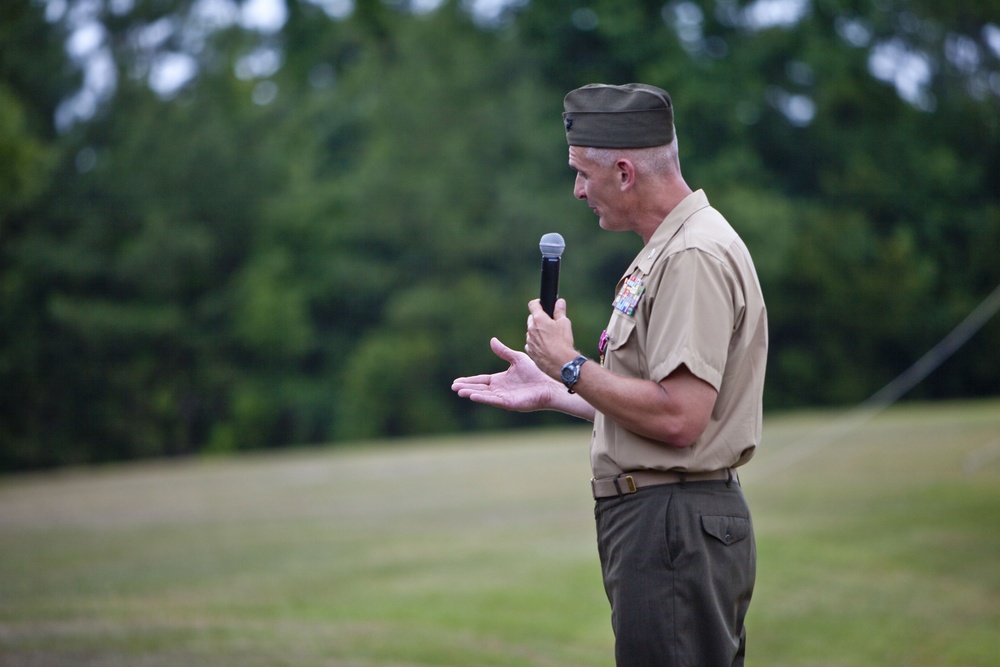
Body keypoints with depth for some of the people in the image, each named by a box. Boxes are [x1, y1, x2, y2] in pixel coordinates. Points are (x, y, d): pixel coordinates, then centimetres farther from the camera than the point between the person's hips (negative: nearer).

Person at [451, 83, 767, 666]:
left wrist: (570, 366, -13)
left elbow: (678, 417, -24)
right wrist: (550, 392, 22)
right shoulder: (669, 251, 19)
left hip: (677, 530, -11)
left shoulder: (694, 257, -16)